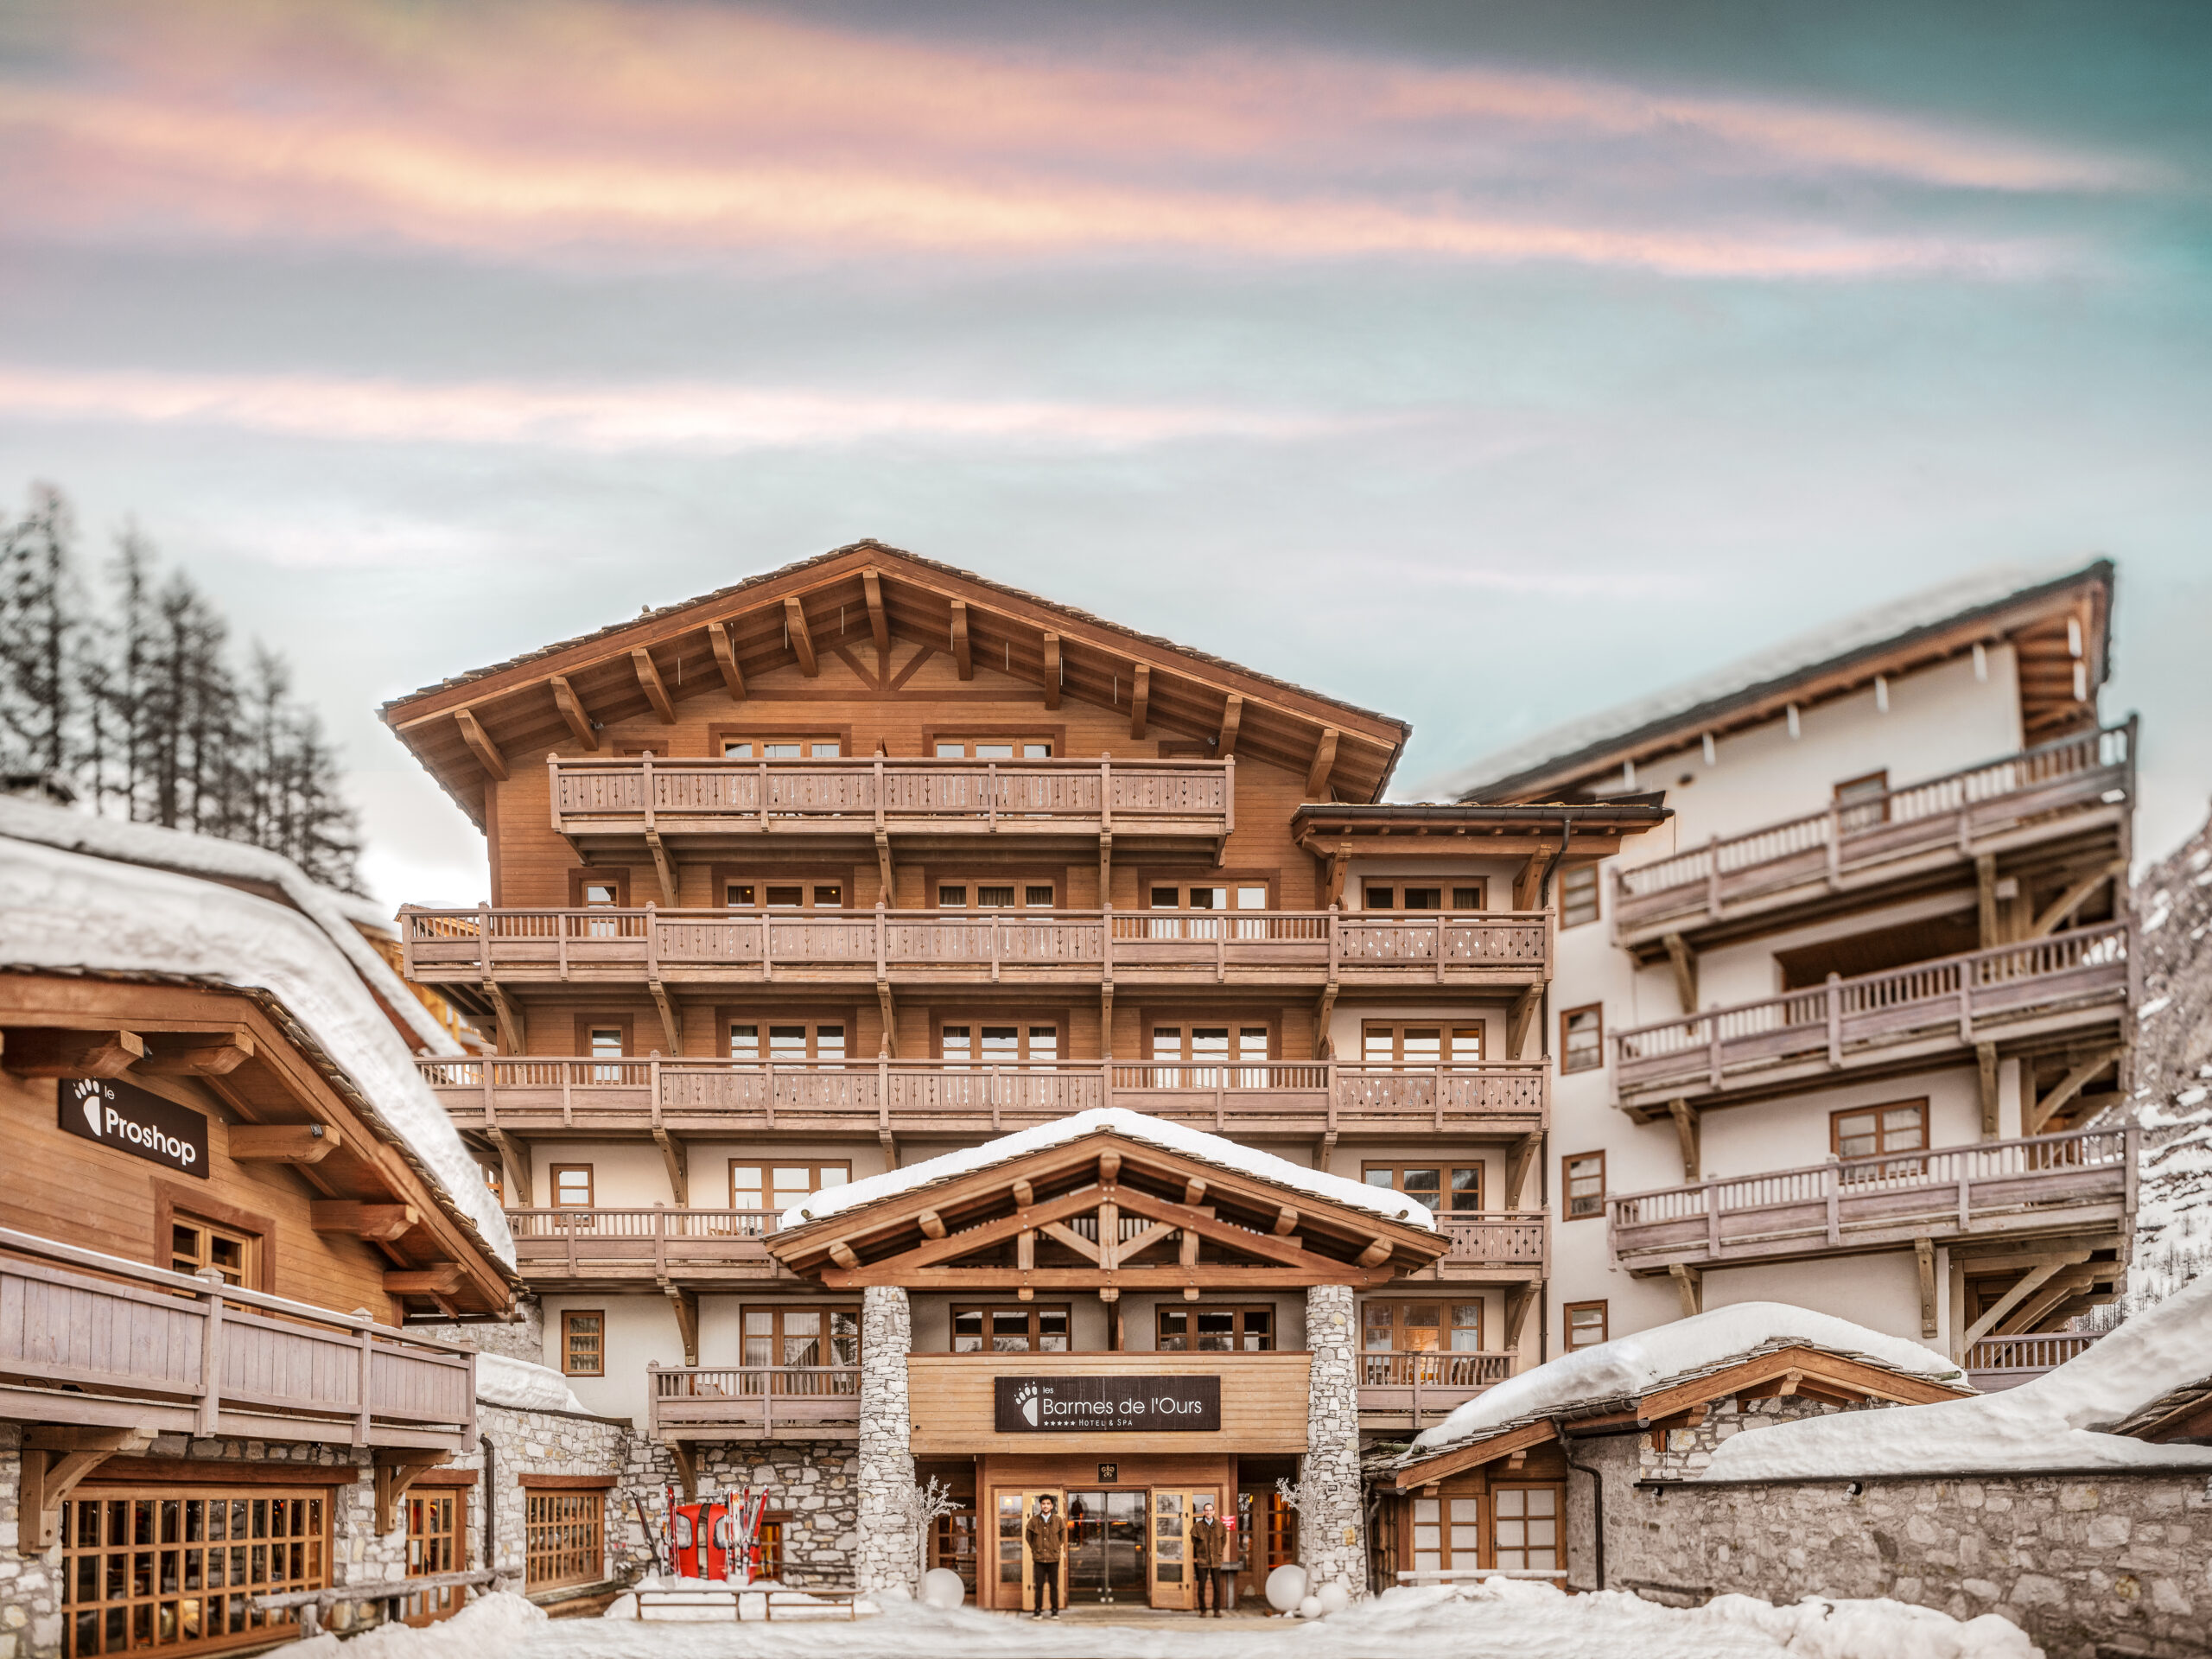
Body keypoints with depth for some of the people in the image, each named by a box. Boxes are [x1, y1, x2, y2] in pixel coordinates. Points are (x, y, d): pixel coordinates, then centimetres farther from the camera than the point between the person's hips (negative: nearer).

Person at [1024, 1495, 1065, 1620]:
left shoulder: (1058, 1520, 1)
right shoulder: (1034, 1520, 0)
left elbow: (1063, 1535, 17)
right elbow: (1028, 1537, 14)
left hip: (1053, 1558, 0)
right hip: (1039, 1558, 0)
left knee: (1054, 1585, 4)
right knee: (1039, 1586, -1)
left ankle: (1055, 1610, 11)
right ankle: (1038, 1611, 5)